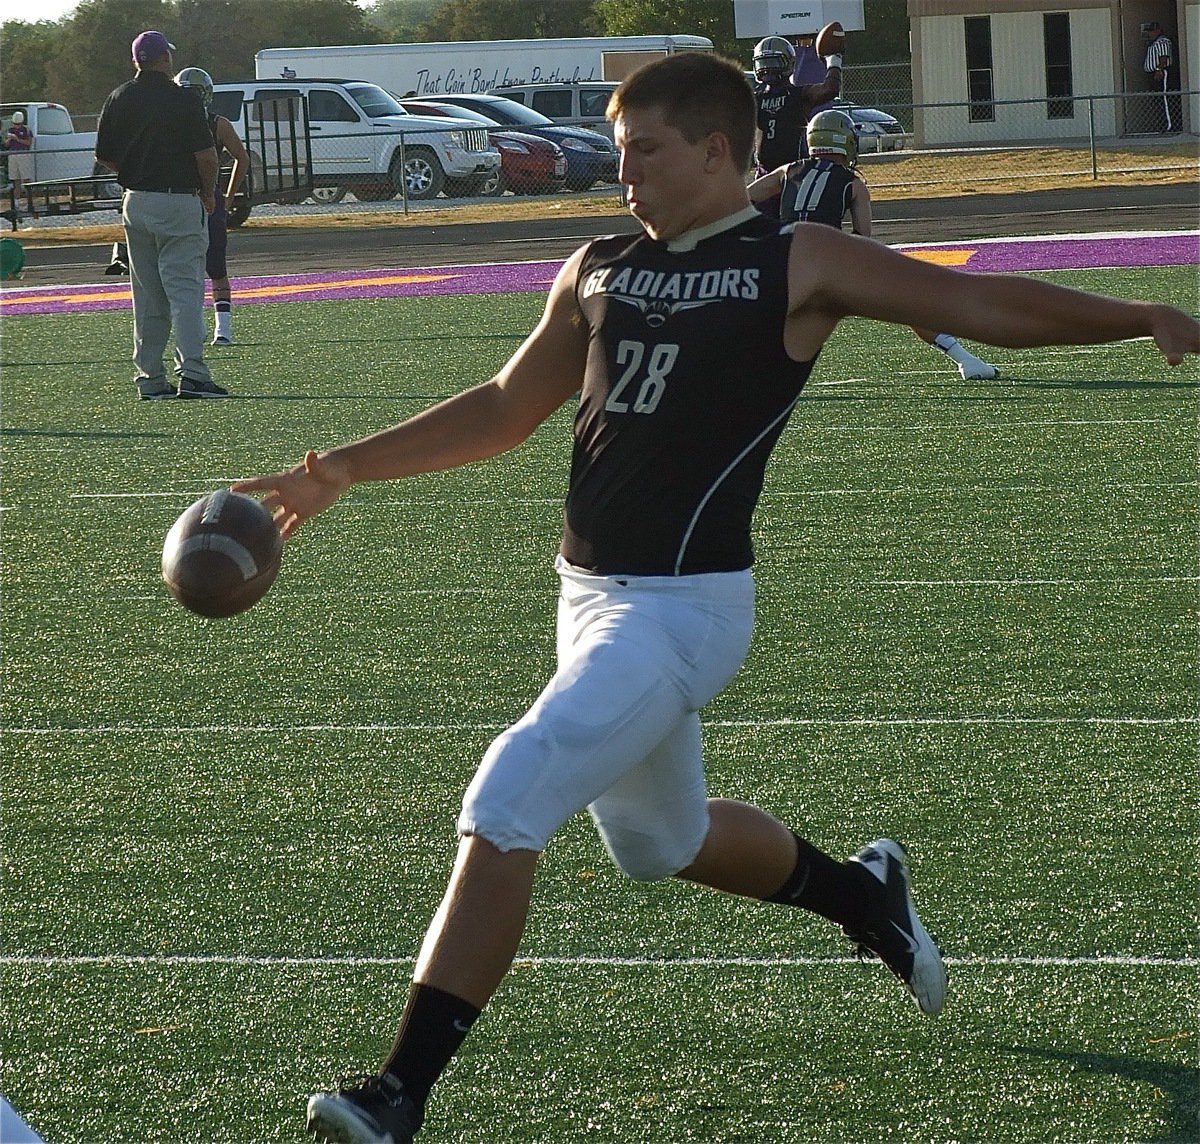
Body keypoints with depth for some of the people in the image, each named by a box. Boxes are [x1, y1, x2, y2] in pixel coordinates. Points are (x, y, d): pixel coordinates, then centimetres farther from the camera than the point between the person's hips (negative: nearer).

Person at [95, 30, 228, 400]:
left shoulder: (118, 100, 6)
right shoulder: (181, 100, -11)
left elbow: (104, 155, 10)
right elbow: (206, 154, -13)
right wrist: (208, 194, 2)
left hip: (135, 203, 5)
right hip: (179, 202, -5)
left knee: (147, 296, 11)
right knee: (185, 290, -6)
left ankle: (150, 380, 11)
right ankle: (192, 373, -16)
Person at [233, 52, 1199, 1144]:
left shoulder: (797, 265, -5)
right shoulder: (600, 270, 12)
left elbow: (979, 300, -6)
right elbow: (507, 407, 21)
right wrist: (339, 471, 17)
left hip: (684, 606, -8)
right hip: (592, 595, 8)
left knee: (503, 808, -19)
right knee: (660, 840, 23)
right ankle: (860, 892, 50)